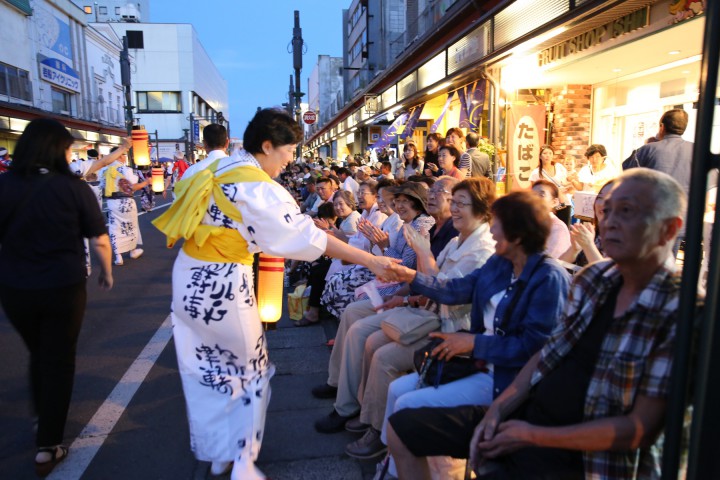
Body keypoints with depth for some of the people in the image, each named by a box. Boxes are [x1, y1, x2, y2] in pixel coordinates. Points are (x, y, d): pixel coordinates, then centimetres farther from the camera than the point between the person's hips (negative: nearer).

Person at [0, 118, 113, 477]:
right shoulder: (75, 188, -11)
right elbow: (99, 241, -9)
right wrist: (107, 273, 8)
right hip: (63, 288, -3)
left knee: (38, 355, 26)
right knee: (58, 361, 12)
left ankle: (42, 418, 47)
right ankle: (47, 447, 19)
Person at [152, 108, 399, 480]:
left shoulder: (215, 168, 6)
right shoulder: (258, 188, -19)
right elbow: (306, 236, -24)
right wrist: (370, 261, -23)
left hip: (190, 275, 8)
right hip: (223, 284, -8)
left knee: (204, 368, 18)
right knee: (249, 370, 10)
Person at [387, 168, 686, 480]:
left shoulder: (677, 312, -17)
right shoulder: (594, 278, 3)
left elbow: (640, 428, -18)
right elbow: (549, 353, 8)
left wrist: (534, 436, -16)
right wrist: (497, 410, -3)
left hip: (577, 452, -6)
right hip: (525, 413, 7)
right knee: (401, 428, 7)